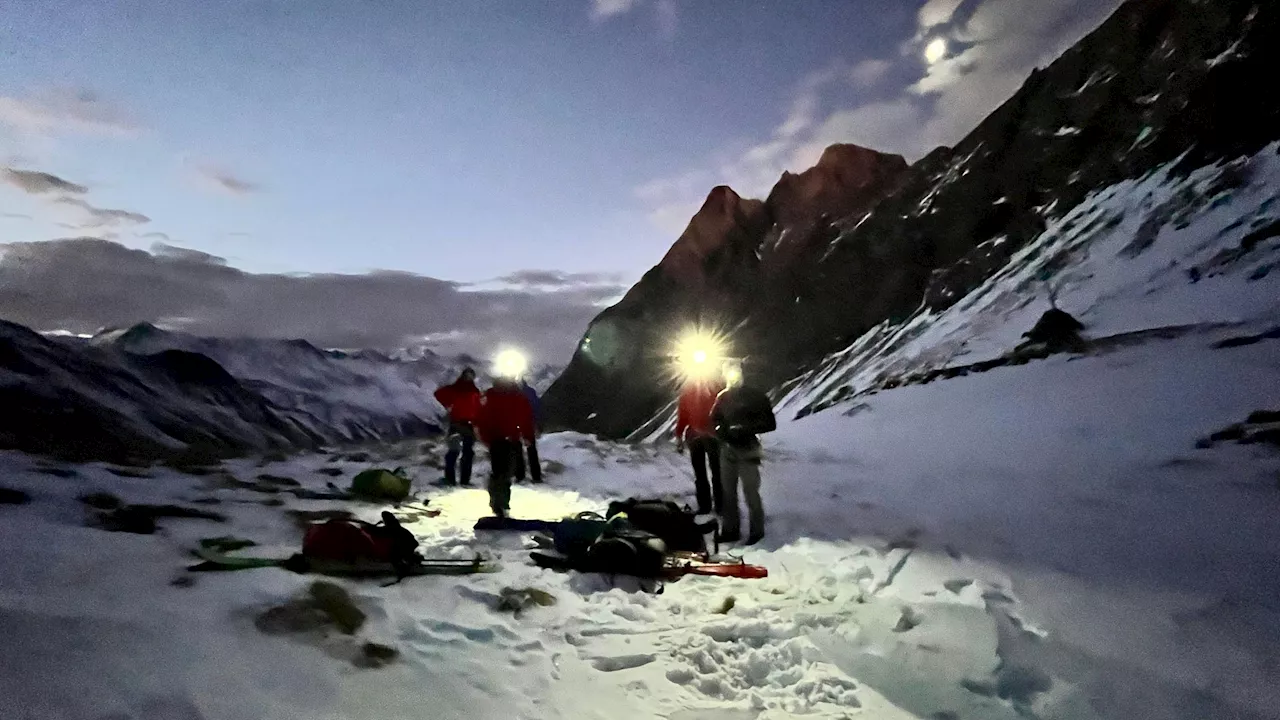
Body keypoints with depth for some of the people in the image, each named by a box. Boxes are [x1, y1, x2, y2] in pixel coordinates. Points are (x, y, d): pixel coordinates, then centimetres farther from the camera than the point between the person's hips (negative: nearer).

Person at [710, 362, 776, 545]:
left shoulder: (755, 396, -6)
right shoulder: (723, 396, 8)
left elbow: (770, 424, -9)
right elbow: (714, 419, 18)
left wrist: (744, 429, -19)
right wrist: (719, 429, -5)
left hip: (747, 451, -5)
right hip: (727, 449, 5)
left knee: (750, 492, -3)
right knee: (728, 491, 11)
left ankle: (757, 530, 11)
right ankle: (730, 529, 22)